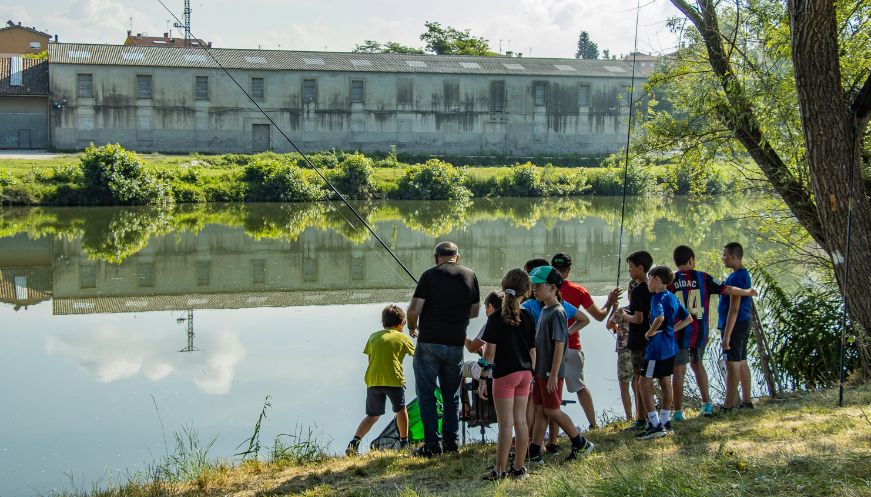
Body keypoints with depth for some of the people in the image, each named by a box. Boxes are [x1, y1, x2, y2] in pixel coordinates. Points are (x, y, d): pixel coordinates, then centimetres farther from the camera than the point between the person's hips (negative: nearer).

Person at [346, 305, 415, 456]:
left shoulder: (373, 336, 16)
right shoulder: (402, 338, 7)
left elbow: (370, 358, 15)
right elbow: (416, 354, 18)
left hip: (373, 380, 3)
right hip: (394, 379, -3)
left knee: (372, 415, 14)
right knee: (400, 409, 20)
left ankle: (354, 442, -2)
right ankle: (404, 442, 24)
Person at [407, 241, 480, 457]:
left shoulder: (430, 275, -7)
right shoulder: (470, 276, 5)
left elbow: (414, 310, -12)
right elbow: (474, 312, 14)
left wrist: (412, 327, 8)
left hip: (430, 342, -4)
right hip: (456, 344, 4)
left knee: (426, 393, 4)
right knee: (452, 394, 16)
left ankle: (432, 443, 1)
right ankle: (451, 441, 17)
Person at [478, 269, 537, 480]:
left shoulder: (496, 318, -11)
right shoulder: (527, 317, 3)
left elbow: (489, 352, -12)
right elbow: (532, 350, 8)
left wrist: (483, 377, -6)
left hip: (504, 375, -5)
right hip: (524, 373, 5)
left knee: (506, 424, -2)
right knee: (520, 421, 10)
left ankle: (500, 470, 3)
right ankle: (519, 467, 15)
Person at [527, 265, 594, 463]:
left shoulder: (557, 313, -16)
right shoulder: (545, 311, 12)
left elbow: (559, 345, -20)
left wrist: (553, 374, -22)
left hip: (551, 372, -9)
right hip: (541, 370, 9)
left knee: (551, 410, -1)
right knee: (540, 410, 8)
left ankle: (580, 443, 14)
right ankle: (534, 452, 11)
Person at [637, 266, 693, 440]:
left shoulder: (657, 297, -16)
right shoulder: (672, 297, 11)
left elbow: (660, 317, -35)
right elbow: (688, 318, 18)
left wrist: (650, 333, -20)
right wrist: (671, 329, 13)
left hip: (657, 347, -9)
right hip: (671, 346, 9)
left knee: (645, 384, -5)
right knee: (665, 382, 16)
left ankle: (655, 425, -10)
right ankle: (665, 421, 24)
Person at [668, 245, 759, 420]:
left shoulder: (670, 280, -6)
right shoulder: (703, 277, 0)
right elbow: (725, 289, 4)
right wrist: (746, 292, 20)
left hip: (679, 331, -3)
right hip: (700, 331, 3)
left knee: (679, 369, 1)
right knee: (697, 363, 23)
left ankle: (678, 412, 2)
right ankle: (707, 404, 20)